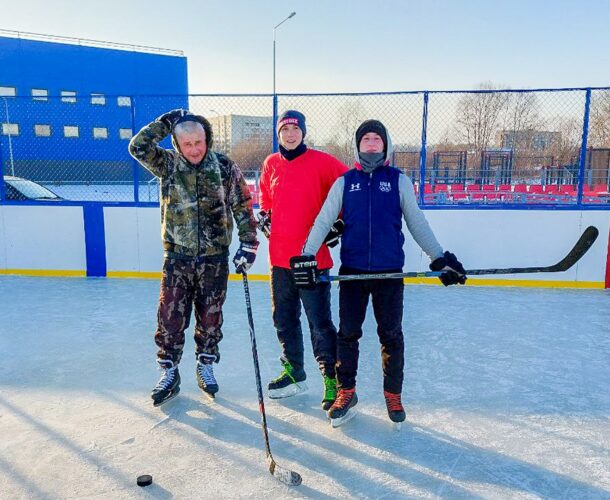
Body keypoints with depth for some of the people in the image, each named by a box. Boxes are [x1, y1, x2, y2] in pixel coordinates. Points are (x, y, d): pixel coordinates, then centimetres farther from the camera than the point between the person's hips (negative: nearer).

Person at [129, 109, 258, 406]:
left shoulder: (225, 167, -2)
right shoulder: (167, 164, 0)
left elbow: (242, 207, 1)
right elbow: (138, 147, -15)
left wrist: (248, 244, -4)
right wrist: (167, 121, -13)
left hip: (214, 258, 0)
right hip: (177, 257, 0)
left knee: (210, 317, 11)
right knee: (171, 317, 2)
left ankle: (205, 367, 30)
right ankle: (169, 373, 19)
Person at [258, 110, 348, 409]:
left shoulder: (321, 162, -6)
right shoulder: (271, 164, 10)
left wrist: (339, 221, -6)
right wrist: (264, 215, 7)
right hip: (280, 256, 6)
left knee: (319, 323, -2)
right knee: (284, 319, 16)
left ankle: (332, 379, 14)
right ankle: (294, 372, 34)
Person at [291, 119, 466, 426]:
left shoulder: (399, 181, 5)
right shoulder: (344, 182, 7)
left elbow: (417, 223, 5)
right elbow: (323, 220, 2)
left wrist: (440, 257, 0)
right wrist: (307, 256, -8)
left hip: (389, 271, 0)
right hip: (352, 270, 1)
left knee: (391, 335, 9)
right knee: (347, 333, 7)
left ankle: (393, 394, 26)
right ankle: (346, 391, 23)